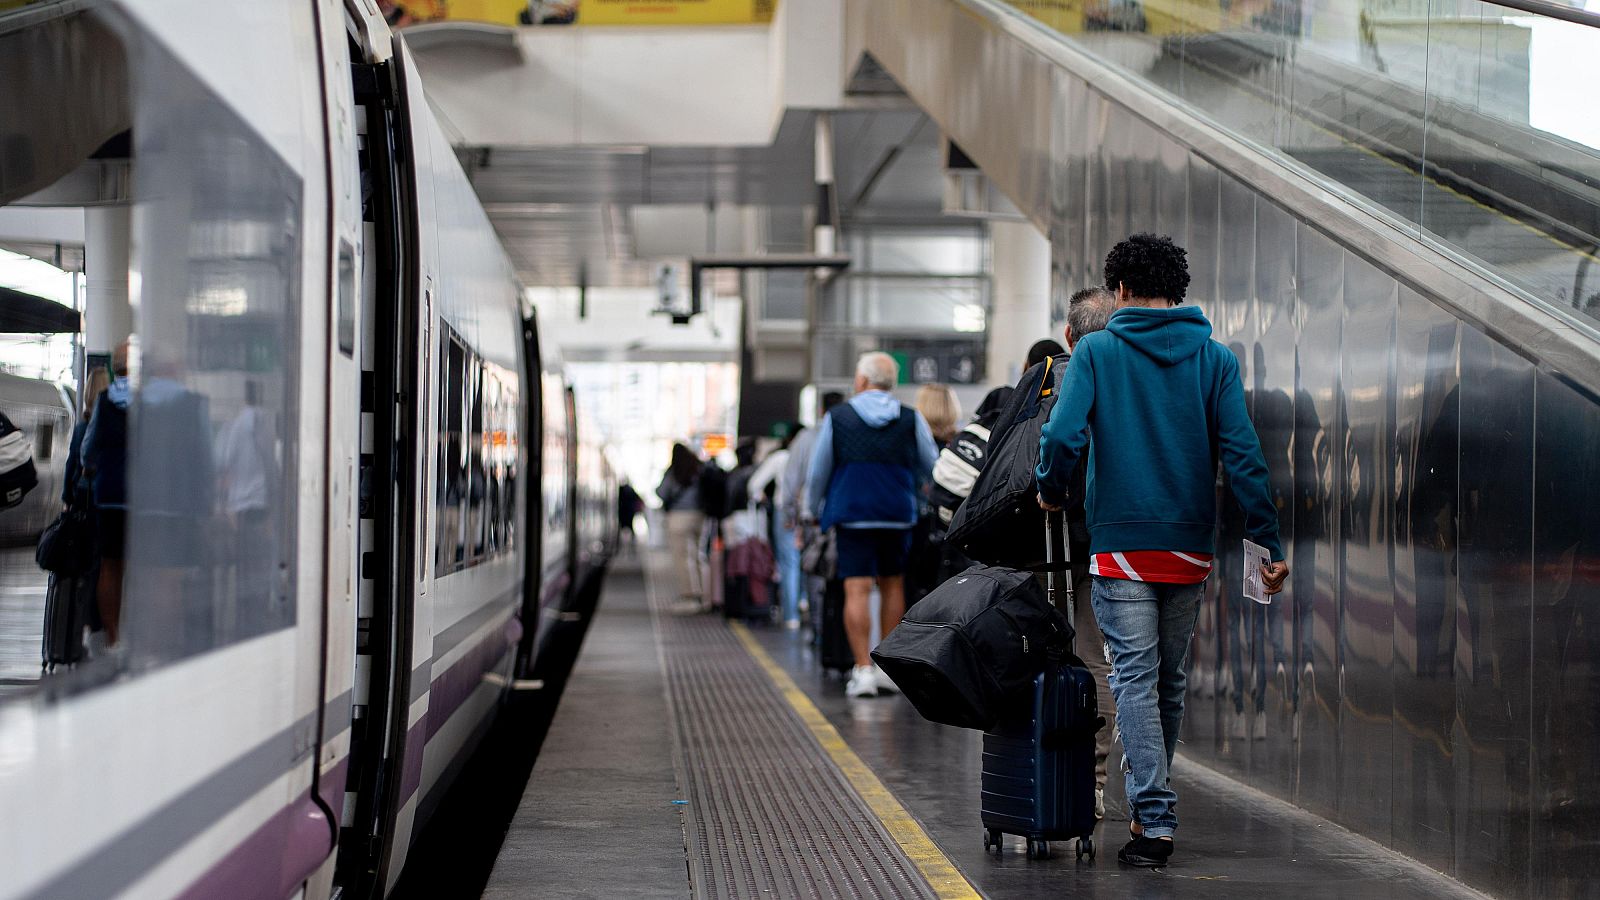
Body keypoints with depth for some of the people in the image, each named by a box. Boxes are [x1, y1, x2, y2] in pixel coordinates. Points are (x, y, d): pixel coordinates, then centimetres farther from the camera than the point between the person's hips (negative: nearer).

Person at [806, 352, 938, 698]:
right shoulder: (912, 420, 5)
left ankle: (863, 669, -12)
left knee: (857, 590, -5)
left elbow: (818, 473, 8)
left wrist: (815, 508, 24)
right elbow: (932, 469, 13)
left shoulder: (836, 418, 2)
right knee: (893, 586, 13)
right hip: (898, 514, 2)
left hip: (851, 513, -2)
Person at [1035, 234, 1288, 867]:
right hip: (1190, 546, 3)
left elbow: (1062, 435, -14)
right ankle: (1150, 809, 25)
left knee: (1134, 679, -3)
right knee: (1169, 681, 15)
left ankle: (1155, 820, -12)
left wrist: (1051, 492, 5)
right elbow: (1242, 453, -4)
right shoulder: (1213, 357, 4)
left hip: (1120, 544, -3)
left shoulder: (1096, 351, -2)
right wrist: (1269, 541, -3)